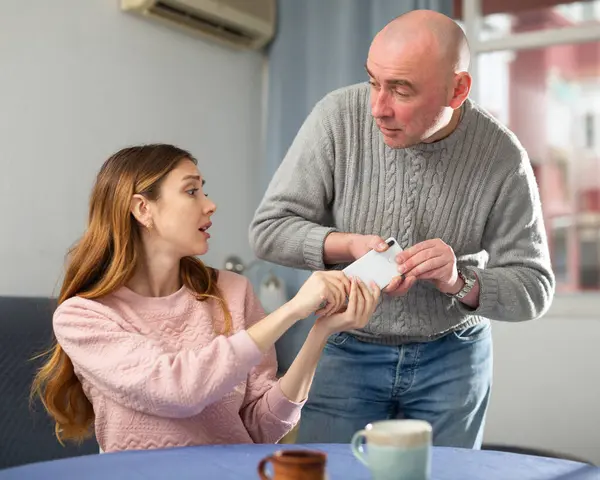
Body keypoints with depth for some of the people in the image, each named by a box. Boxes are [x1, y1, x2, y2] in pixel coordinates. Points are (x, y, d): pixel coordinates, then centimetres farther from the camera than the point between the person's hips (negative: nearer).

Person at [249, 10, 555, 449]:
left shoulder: (502, 156, -15)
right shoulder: (339, 116, -16)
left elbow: (534, 288, -10)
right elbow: (269, 229, -11)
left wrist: (461, 281, -29)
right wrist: (349, 245, -27)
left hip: (452, 359, 1)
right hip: (348, 351, 0)